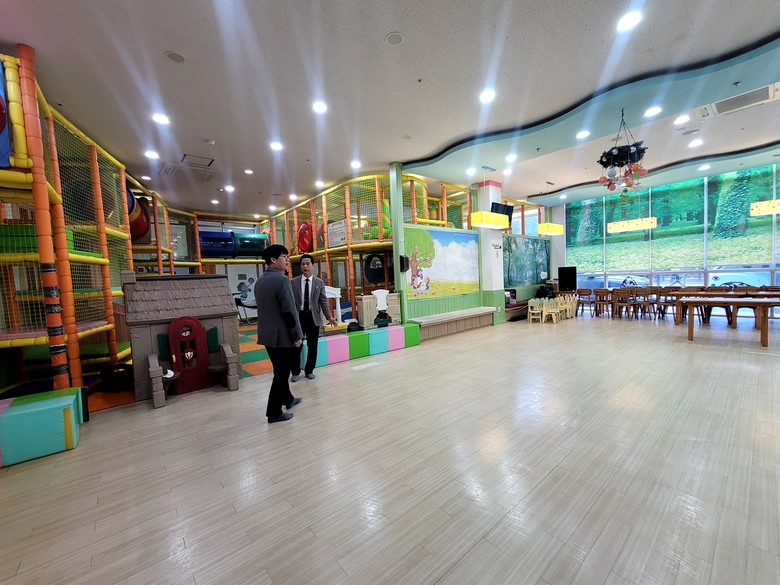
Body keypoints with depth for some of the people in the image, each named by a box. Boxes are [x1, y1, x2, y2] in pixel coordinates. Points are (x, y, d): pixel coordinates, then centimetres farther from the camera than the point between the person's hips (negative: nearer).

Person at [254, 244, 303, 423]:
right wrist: (297, 335, -13)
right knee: (281, 373, 4)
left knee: (280, 370, 22)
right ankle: (274, 412, 14)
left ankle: (287, 398, 40)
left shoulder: (259, 281, 9)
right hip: (283, 335, -9)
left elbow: (263, 308, 15)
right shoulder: (281, 279, -18)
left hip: (267, 334, 9)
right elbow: (289, 311, -21)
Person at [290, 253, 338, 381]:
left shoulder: (319, 282, 4)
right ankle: (295, 372, 22)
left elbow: (323, 301, 2)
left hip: (313, 317, 1)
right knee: (296, 345, 5)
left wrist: (329, 317, -5)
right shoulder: (293, 282, 1)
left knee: (312, 346, 8)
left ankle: (309, 370, 25)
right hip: (298, 316, -1)